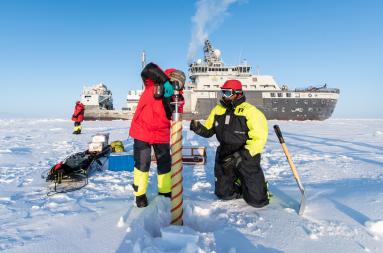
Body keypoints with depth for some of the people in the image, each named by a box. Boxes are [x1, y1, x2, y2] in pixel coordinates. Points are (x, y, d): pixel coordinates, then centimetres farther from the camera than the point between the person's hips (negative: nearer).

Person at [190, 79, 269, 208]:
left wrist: (240, 156, -29)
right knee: (223, 193, 14)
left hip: (246, 156, -5)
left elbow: (259, 139, -21)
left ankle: (258, 186, 31)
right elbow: (208, 131, 8)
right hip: (224, 156, 5)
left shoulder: (250, 111, -17)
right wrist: (199, 128, -14)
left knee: (257, 200, -1)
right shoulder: (218, 109, 1)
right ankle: (239, 183, 40)